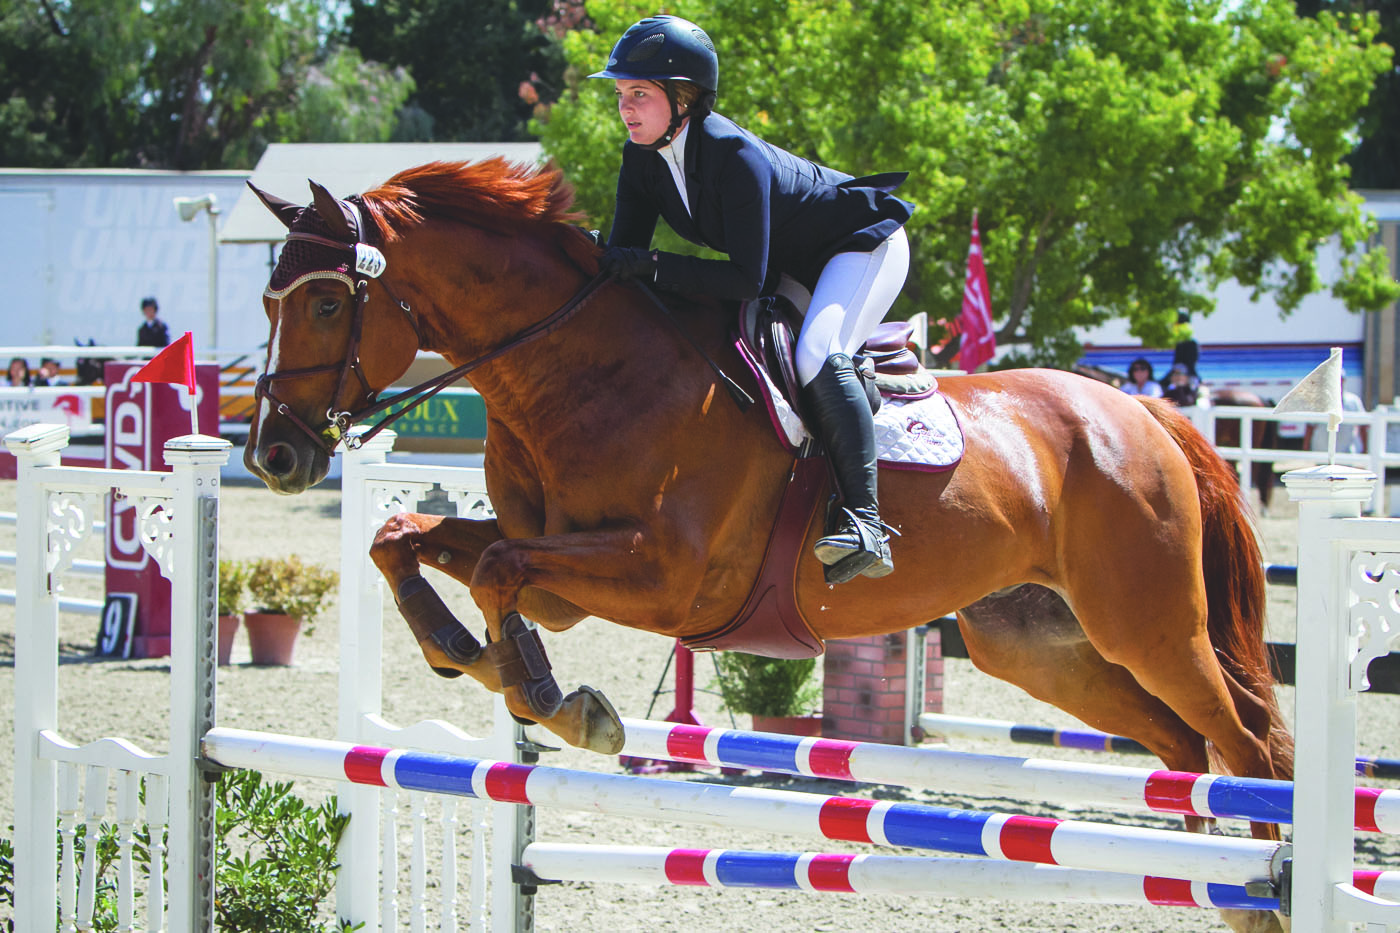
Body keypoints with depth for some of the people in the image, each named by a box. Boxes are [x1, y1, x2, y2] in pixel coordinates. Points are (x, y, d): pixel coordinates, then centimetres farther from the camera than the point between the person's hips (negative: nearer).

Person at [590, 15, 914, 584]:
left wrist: (653, 266, -41)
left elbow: (746, 280, -36)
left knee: (817, 356, -31)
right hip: (791, 267, 9)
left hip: (862, 243, -9)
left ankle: (862, 518, -32)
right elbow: (627, 252, -5)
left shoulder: (734, 156, -35)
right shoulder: (643, 157, -10)